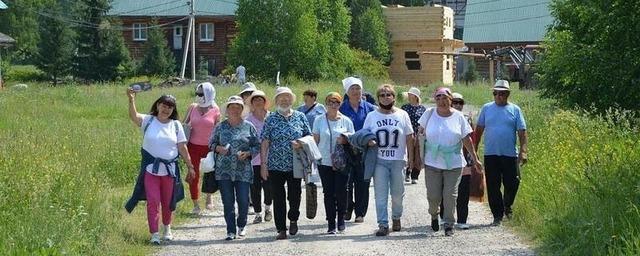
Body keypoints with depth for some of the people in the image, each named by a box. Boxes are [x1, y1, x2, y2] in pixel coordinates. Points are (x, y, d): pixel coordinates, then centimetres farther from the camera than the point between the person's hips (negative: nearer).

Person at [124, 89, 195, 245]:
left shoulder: (176, 125, 4)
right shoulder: (148, 121, -1)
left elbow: (182, 148, 6)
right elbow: (134, 116, -21)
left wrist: (190, 167, 4)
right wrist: (131, 100, -39)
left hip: (170, 168, 2)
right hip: (151, 168, -2)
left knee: (168, 202, 13)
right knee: (153, 201, -5)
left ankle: (167, 228, 35)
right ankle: (154, 234, 0)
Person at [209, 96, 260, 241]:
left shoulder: (249, 127, 4)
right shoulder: (221, 127, 6)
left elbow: (257, 146, 7)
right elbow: (211, 143, 13)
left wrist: (247, 153, -11)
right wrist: (218, 148, -8)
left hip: (243, 171, -1)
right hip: (224, 170, 1)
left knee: (243, 201, -2)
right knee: (228, 202, 1)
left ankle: (241, 226, 23)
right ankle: (231, 231, 10)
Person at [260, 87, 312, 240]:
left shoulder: (300, 117, 6)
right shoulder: (271, 119, 3)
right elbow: (265, 143, 0)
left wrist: (301, 143, -11)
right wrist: (263, 164, -6)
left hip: (296, 165, 1)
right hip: (275, 165, -1)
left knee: (295, 195, 4)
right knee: (278, 198, 1)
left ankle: (293, 220, 31)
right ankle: (281, 229, 7)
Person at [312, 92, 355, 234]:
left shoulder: (346, 121, 5)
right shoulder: (319, 120, 4)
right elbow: (315, 140, 6)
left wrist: (344, 140, -13)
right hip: (325, 162, 0)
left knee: (341, 191, -6)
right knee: (328, 193, 1)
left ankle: (341, 218, 16)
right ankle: (331, 224, 8)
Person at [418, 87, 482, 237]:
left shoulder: (458, 117, 1)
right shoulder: (429, 114, 1)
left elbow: (467, 139, 5)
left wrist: (475, 159, 3)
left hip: (454, 164, 0)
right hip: (432, 163, 0)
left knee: (450, 195, -2)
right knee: (433, 195, 1)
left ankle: (449, 225, 10)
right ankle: (434, 216, 32)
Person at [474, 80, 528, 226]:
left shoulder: (515, 110, 4)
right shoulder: (486, 109, 7)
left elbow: (522, 132, 1)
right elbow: (479, 130, 11)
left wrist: (523, 151, -10)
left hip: (510, 154, -1)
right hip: (491, 154, 1)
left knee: (512, 183, 0)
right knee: (493, 187, 2)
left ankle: (507, 206, 28)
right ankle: (497, 215, 13)